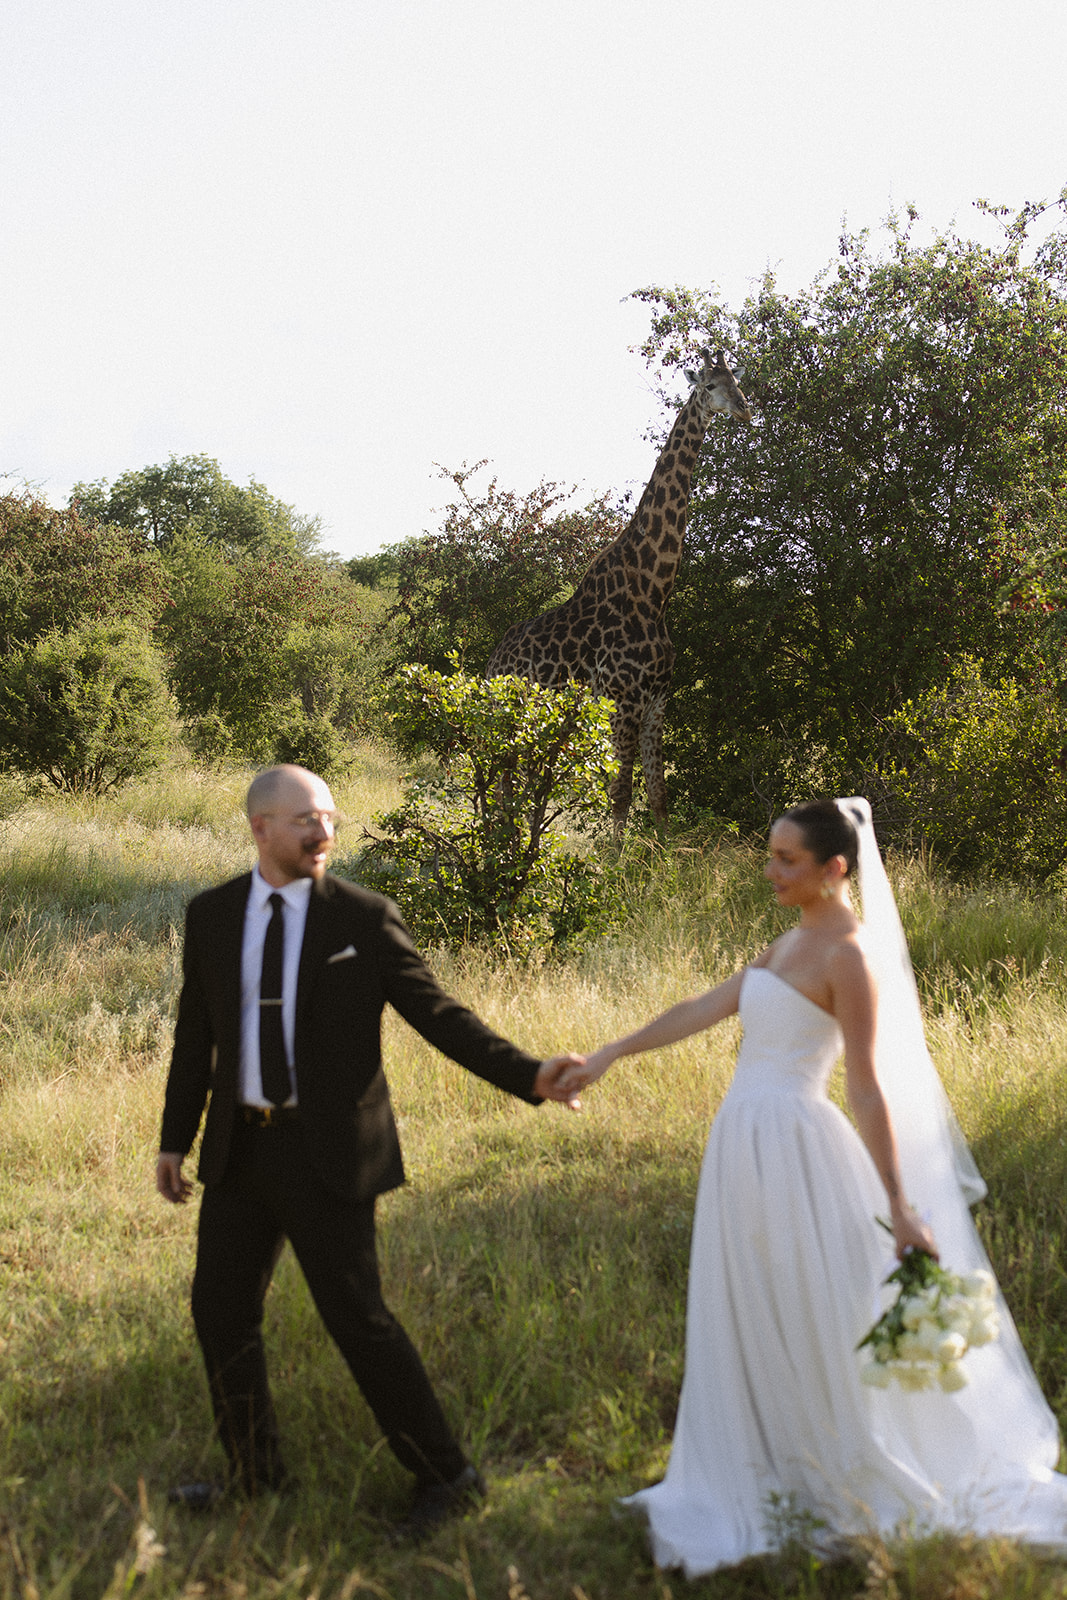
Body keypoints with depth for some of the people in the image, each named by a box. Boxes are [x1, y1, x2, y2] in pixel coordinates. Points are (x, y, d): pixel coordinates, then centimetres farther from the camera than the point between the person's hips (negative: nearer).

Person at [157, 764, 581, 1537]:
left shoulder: (365, 918, -8)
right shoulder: (211, 915, 4)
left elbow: (438, 1013, -8)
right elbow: (197, 1033, 12)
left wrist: (528, 1075, -17)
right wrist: (174, 1138, 15)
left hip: (328, 1152, -5)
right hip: (240, 1146, 5)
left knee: (358, 1318, -3)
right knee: (221, 1308, 13)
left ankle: (446, 1473, 13)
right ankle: (255, 1469, 34)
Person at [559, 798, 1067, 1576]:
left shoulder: (849, 955, -14)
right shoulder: (790, 943, 13)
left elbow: (868, 1086, -17)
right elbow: (703, 1010, 14)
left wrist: (900, 1208, -16)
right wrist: (612, 1053, 11)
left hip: (793, 1150, -9)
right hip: (746, 1145, 9)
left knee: (822, 1326, 5)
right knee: (753, 1326, 14)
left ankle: (863, 1485, 23)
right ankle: (782, 1476, 28)